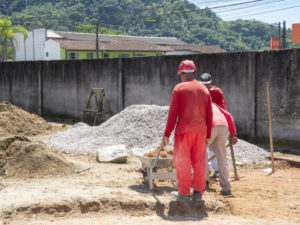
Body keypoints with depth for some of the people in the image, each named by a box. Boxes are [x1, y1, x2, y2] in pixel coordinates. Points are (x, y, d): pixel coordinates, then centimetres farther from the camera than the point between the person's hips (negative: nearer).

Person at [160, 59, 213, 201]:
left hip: (184, 130, -4)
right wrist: (208, 136, 15)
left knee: (182, 162, 3)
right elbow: (209, 115, 9)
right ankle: (198, 192, 9)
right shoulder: (204, 90, 11)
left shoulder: (179, 89, -2)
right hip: (201, 131, 4)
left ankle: (184, 193, 6)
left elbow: (173, 113, -8)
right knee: (199, 161, 9)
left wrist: (167, 134, -5)